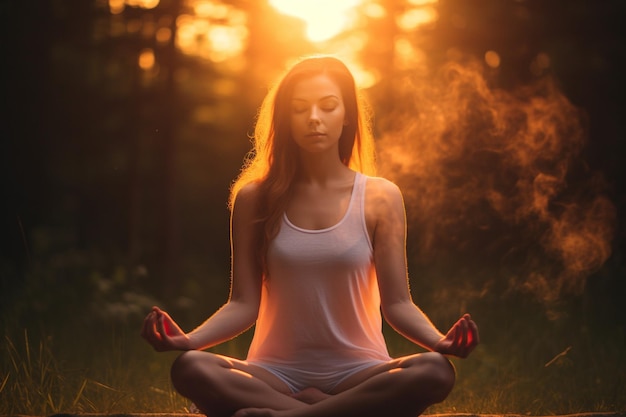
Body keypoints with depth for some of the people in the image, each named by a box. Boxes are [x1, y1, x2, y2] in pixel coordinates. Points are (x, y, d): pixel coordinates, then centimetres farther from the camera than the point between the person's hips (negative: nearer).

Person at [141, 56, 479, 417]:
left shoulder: (380, 198, 2)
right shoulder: (255, 199, 3)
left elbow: (397, 303, -2)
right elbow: (244, 303, -1)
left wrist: (439, 341, -24)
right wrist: (188, 339, -21)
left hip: (356, 373, 0)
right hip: (277, 375, 0)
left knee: (436, 372, -32)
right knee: (191, 369, -30)